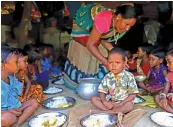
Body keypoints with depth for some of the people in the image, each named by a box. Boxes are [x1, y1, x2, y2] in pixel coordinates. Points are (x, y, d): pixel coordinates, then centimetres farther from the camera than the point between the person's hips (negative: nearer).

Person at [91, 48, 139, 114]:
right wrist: (105, 102, -21)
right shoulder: (107, 77, 0)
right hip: (109, 102, 3)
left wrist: (120, 104, -20)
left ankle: (103, 112, -28)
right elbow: (102, 92, 0)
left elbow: (132, 95, -10)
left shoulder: (129, 76, -9)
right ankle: (117, 111, -23)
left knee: (130, 105, -35)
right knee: (93, 99, -14)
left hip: (123, 102, -3)